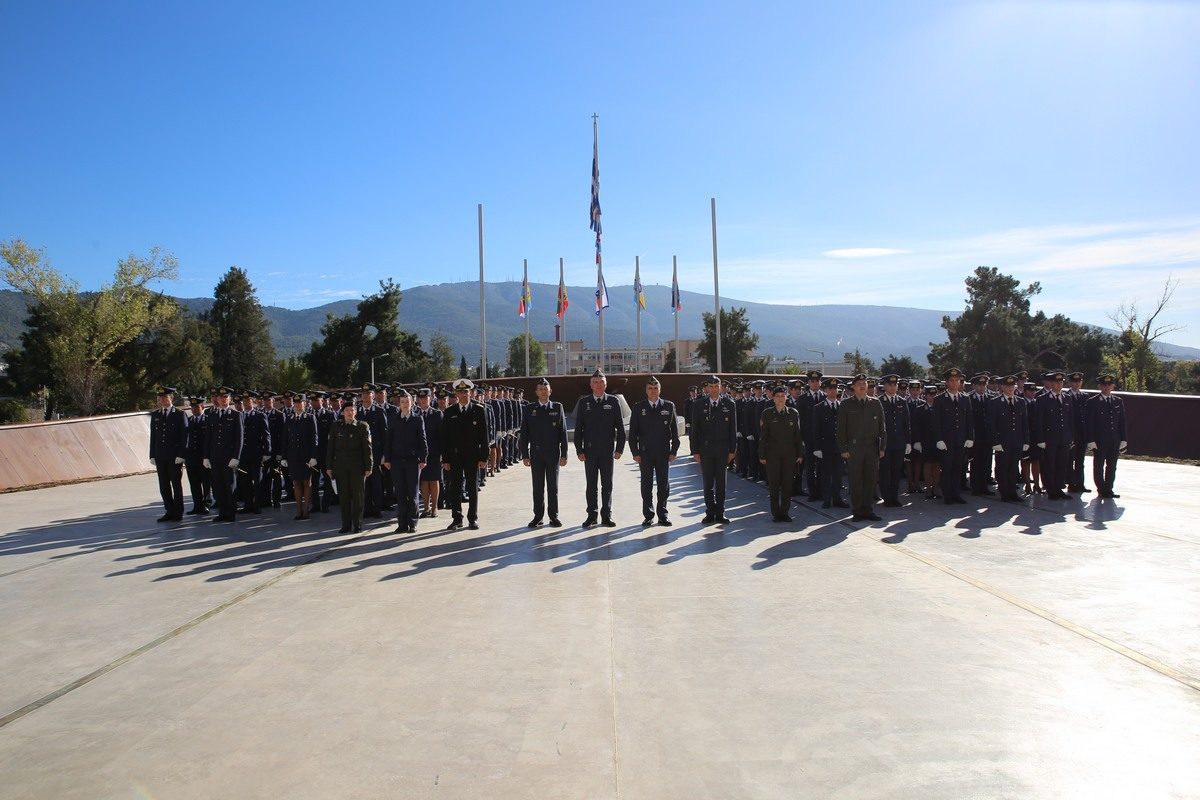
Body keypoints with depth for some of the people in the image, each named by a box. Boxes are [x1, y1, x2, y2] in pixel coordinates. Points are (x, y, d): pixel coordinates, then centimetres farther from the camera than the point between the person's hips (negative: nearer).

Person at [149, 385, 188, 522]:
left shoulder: (180, 414, -4)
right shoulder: (155, 415, 10)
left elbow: (184, 436, -7)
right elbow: (153, 436, 11)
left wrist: (181, 455, -14)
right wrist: (152, 455, 5)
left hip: (175, 456, -5)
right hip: (160, 456, 5)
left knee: (176, 484, 3)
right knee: (164, 485, 8)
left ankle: (178, 513, 10)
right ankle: (170, 512, 16)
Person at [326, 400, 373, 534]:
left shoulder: (363, 426, 1)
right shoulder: (336, 428, 9)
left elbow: (367, 448, -1)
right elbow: (330, 448, 10)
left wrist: (369, 467, -6)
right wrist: (329, 466, 6)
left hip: (357, 467, -2)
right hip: (340, 467, 2)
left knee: (358, 496, 2)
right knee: (343, 496, 5)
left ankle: (357, 525, 10)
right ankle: (346, 525, 13)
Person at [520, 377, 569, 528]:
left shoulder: (558, 407, 4)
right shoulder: (529, 409, 4)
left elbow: (563, 432, 2)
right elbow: (524, 434, 4)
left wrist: (564, 454, -3)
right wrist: (525, 455, -2)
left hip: (553, 453, 0)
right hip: (536, 453, 0)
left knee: (553, 486, 5)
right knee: (537, 487, 4)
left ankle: (554, 516, 12)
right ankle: (538, 516, 11)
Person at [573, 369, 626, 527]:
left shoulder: (613, 401, 1)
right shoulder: (584, 402, 2)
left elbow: (620, 427, 2)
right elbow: (578, 428, 3)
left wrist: (619, 448, -4)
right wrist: (579, 450, -3)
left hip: (607, 450, 0)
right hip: (589, 451, 0)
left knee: (607, 485, 6)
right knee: (591, 485, 7)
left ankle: (606, 516, 15)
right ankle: (591, 515, 15)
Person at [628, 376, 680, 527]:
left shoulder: (669, 406, 5)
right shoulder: (638, 407, 3)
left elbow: (674, 430, 5)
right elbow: (633, 432, 2)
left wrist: (674, 451, -1)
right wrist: (635, 452, -4)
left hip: (663, 452, 1)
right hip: (645, 452, -1)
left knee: (664, 484, 5)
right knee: (646, 485, 3)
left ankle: (662, 514, 16)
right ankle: (648, 515, 10)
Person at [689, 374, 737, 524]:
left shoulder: (729, 404, 2)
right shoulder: (699, 405, 1)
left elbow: (733, 429, 4)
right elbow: (695, 429, 1)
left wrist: (732, 450, -1)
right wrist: (695, 451, -4)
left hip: (723, 450, 0)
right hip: (705, 450, 0)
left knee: (721, 483, 6)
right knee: (707, 483, 4)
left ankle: (720, 514, 14)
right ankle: (710, 513, 12)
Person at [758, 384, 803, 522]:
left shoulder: (793, 413, 6)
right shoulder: (767, 413, 1)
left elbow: (798, 434, 7)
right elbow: (763, 436, 1)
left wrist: (800, 454, 4)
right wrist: (762, 455, -3)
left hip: (789, 454, 2)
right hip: (772, 454, -2)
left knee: (788, 484, 4)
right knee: (774, 484, 2)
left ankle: (784, 512, 15)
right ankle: (776, 513, 11)